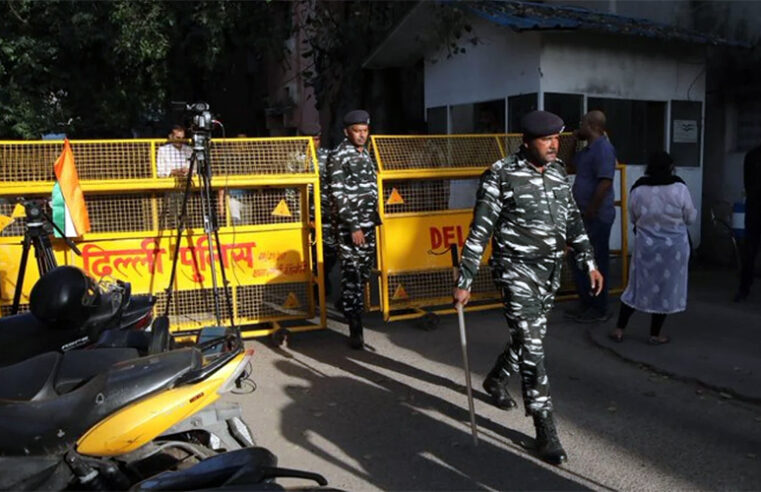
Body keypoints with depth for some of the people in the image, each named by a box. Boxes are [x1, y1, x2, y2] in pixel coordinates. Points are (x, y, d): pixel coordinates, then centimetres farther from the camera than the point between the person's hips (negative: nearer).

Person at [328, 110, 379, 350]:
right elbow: (338, 194, -14)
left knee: (364, 272, 10)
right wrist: (354, 226, -18)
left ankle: (353, 309, 25)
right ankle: (355, 329, 3)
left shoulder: (365, 154, 15)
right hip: (350, 225, -7)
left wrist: (374, 219, 17)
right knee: (351, 274, -3)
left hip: (368, 223, 7)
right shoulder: (339, 156, -8)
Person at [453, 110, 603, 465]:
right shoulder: (501, 175, -12)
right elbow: (479, 232, -12)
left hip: (551, 270, 7)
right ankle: (545, 429, 1)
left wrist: (589, 262, 11)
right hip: (516, 269, -7)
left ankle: (496, 380, 46)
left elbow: (573, 220, 16)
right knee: (531, 344, -8)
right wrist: (464, 282, -13)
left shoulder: (558, 172, 7)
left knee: (531, 335, 18)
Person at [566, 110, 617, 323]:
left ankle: (600, 310, 11)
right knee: (578, 260, 15)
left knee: (595, 263, -1)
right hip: (585, 216, 10)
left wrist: (591, 211, -21)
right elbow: (571, 167, 27)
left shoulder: (603, 148, -16)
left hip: (597, 217, -10)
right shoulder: (588, 149, 15)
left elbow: (605, 182, -24)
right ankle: (586, 304, 26)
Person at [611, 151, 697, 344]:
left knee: (637, 286, 13)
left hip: (645, 245, 2)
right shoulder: (679, 188, -11)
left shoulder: (638, 189, -6)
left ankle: (619, 330, 15)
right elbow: (691, 218, -1)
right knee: (665, 289, 10)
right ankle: (655, 335, 18)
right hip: (673, 247, -2)